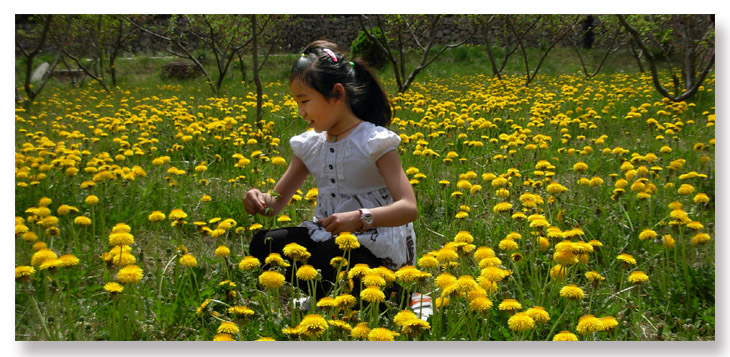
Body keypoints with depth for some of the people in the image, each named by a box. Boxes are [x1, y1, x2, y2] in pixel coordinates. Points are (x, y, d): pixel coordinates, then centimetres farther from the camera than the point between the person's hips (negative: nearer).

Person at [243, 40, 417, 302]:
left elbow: (409, 209, -20)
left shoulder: (375, 143, -10)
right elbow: (277, 202, 11)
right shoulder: (309, 145, 9)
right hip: (328, 236, 6)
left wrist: (360, 218, -36)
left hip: (376, 250, -6)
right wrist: (261, 202, -14)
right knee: (263, 244, -17)